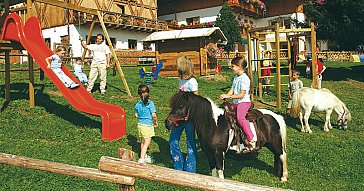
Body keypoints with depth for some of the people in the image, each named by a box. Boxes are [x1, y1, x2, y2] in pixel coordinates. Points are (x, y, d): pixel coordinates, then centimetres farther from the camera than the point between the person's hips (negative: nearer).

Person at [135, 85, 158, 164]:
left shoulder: (137, 104, 0)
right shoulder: (150, 103, -15)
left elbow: (136, 115, 8)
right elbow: (153, 115, -18)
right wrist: (156, 122, -1)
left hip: (140, 124, 6)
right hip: (148, 125, -6)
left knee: (142, 142, 19)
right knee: (147, 143, 2)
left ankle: (145, 156, 35)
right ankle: (142, 159, -2)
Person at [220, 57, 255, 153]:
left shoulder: (244, 78, -14)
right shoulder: (236, 77, 14)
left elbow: (241, 95, -19)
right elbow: (232, 90, 13)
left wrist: (229, 96, -21)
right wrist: (225, 96, -6)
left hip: (244, 102, -10)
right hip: (235, 102, 10)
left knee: (240, 117, -33)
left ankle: (252, 140, -31)